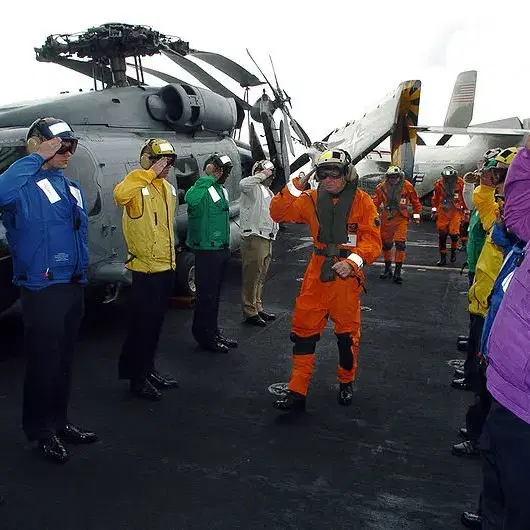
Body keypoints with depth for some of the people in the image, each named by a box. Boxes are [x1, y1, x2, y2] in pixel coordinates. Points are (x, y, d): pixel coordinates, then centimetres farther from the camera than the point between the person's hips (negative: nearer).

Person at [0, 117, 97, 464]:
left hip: (74, 286, 8)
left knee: (64, 359, 17)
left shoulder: (71, 187, 13)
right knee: (44, 361, 3)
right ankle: (41, 431, 21)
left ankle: (59, 422, 32)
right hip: (42, 288, -8)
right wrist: (37, 158, -27)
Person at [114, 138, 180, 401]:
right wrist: (150, 173, -33)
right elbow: (120, 194, -39)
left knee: (156, 322, 17)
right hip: (146, 267, -8)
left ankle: (148, 370, 30)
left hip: (166, 266, 8)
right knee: (142, 324, 0)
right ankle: (136, 377, 13)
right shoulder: (138, 187, -14)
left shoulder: (168, 188, 13)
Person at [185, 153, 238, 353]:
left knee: (215, 294, 17)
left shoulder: (222, 190, 15)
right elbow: (190, 198, -40)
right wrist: (209, 177, -31)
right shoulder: (202, 188, -14)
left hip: (221, 249, 9)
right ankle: (205, 336, 8)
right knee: (206, 294, -2)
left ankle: (213, 333, 28)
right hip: (207, 250, -9)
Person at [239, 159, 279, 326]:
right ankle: (250, 313, 1)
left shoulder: (269, 192, 22)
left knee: (260, 277, 17)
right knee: (252, 277, -4)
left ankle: (258, 308, 27)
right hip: (254, 239, -10)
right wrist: (261, 176, -22)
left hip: (266, 239, 10)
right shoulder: (253, 189, -9)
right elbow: (243, 184, -34)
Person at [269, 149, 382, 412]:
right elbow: (279, 213, 2)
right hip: (317, 272, 3)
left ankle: (346, 382, 35)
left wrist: (352, 262, -25)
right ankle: (297, 392, 9)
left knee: (347, 332, 11)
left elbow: (372, 240, -11)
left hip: (347, 273, -2)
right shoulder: (312, 199, 4)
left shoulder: (362, 202, -6)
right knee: (304, 329, 1)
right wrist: (294, 188, -9)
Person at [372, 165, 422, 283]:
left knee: (400, 243, -12)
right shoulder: (382, 187, -4)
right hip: (387, 217, 2)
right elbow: (376, 202, 7)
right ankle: (387, 268, 26)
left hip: (402, 218, -2)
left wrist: (416, 215, 10)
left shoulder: (408, 187, -5)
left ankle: (398, 271, -6)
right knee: (386, 243, 10)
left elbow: (415, 201, 8)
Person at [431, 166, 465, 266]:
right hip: (442, 211, 1)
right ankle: (443, 258, 9)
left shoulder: (460, 183, -3)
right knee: (442, 235, -1)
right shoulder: (439, 184, -1)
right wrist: (434, 210, 11)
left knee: (454, 233, -12)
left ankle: (453, 251, 18)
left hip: (456, 211, -1)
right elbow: (435, 199, 13)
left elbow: (465, 197, 10)